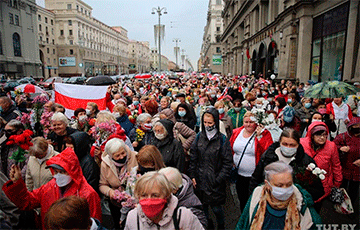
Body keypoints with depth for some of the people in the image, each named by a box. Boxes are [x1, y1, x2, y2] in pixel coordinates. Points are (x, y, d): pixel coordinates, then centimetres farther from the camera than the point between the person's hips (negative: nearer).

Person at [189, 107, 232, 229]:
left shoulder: (222, 139, -9)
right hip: (200, 180, 3)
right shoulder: (199, 136, 2)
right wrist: (192, 175, 2)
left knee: (216, 208, 7)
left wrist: (219, 179, -12)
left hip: (215, 182, -3)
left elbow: (227, 162, -7)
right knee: (202, 205, 16)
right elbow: (193, 157, 7)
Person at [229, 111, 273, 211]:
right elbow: (230, 150, 13)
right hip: (239, 175, 5)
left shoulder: (264, 134, -9)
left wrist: (259, 136, -25)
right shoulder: (236, 132, 3)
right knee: (242, 201, 22)